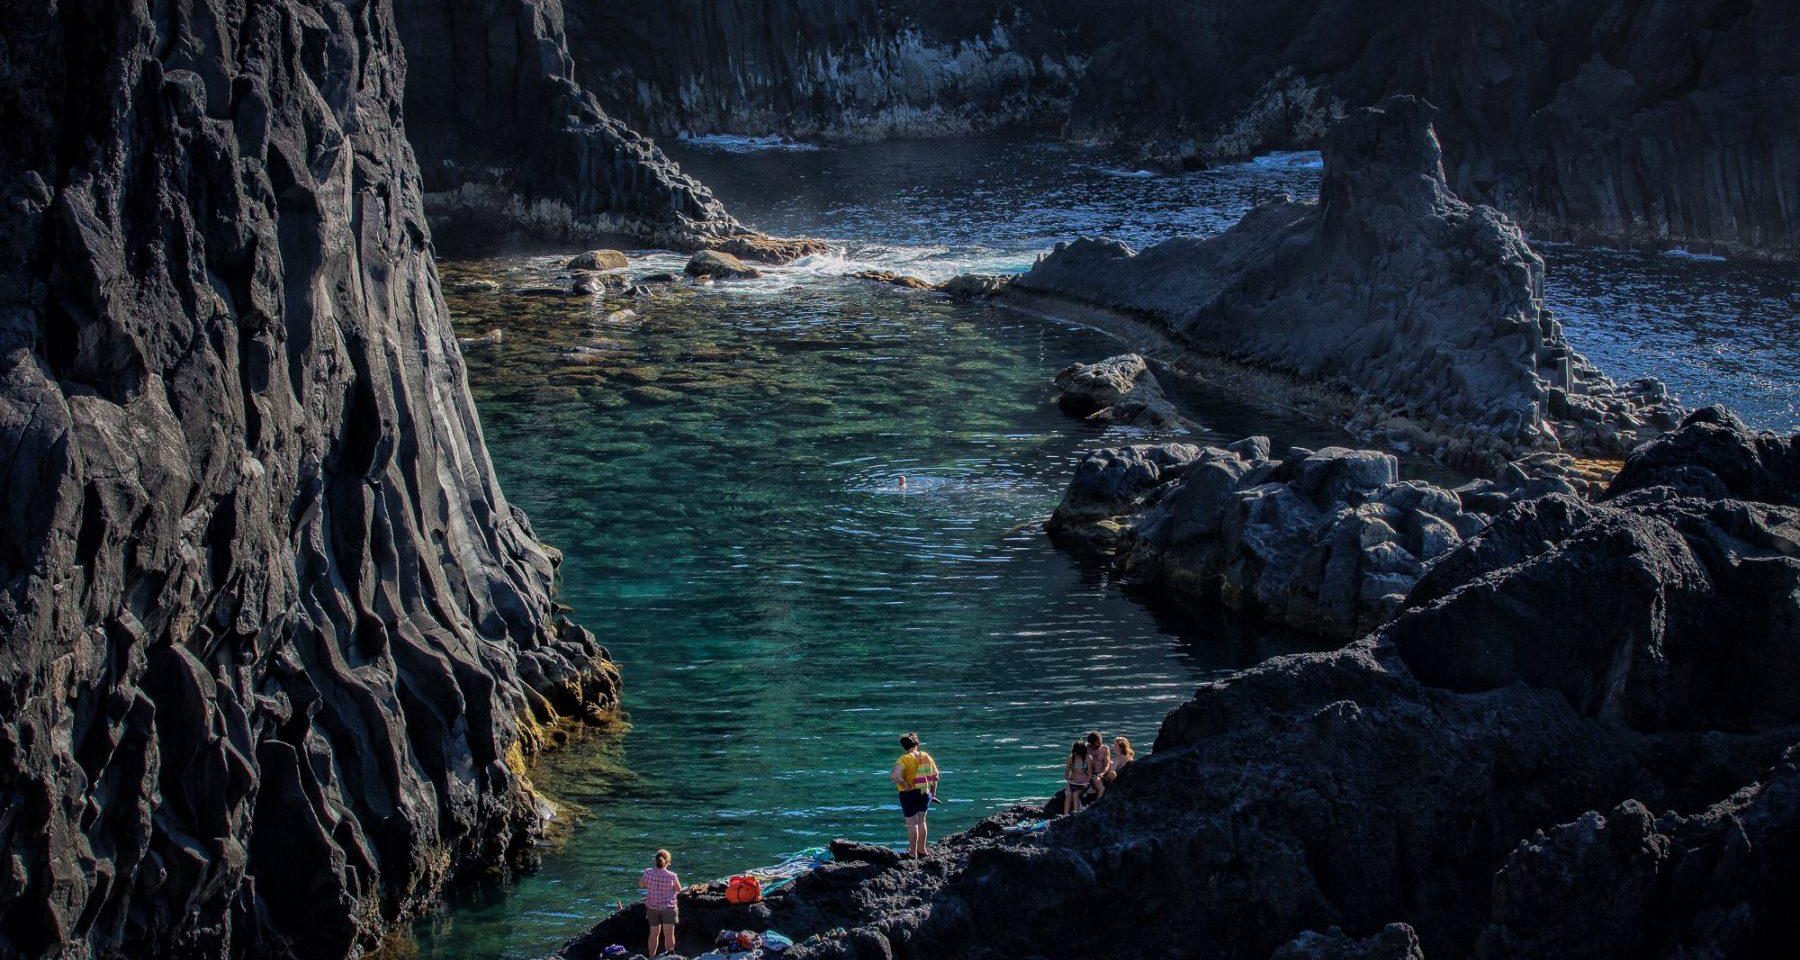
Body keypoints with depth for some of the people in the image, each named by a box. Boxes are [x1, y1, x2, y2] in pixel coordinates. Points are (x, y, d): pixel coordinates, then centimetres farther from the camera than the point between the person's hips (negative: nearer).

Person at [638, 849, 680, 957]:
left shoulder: (648, 873, -11)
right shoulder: (671, 876, -18)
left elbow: (640, 884, 8)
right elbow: (679, 890, -2)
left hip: (652, 907, 4)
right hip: (668, 907, -4)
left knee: (654, 933, 16)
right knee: (669, 933, 1)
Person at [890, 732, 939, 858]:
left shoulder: (905, 759, -15)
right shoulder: (926, 756, 3)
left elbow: (893, 775, -29)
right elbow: (935, 775, 10)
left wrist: (904, 784, -15)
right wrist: (933, 792, 19)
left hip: (909, 794, -6)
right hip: (925, 793, 6)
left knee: (912, 824, 4)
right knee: (921, 821, 20)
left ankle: (913, 852, 11)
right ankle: (922, 849, 28)